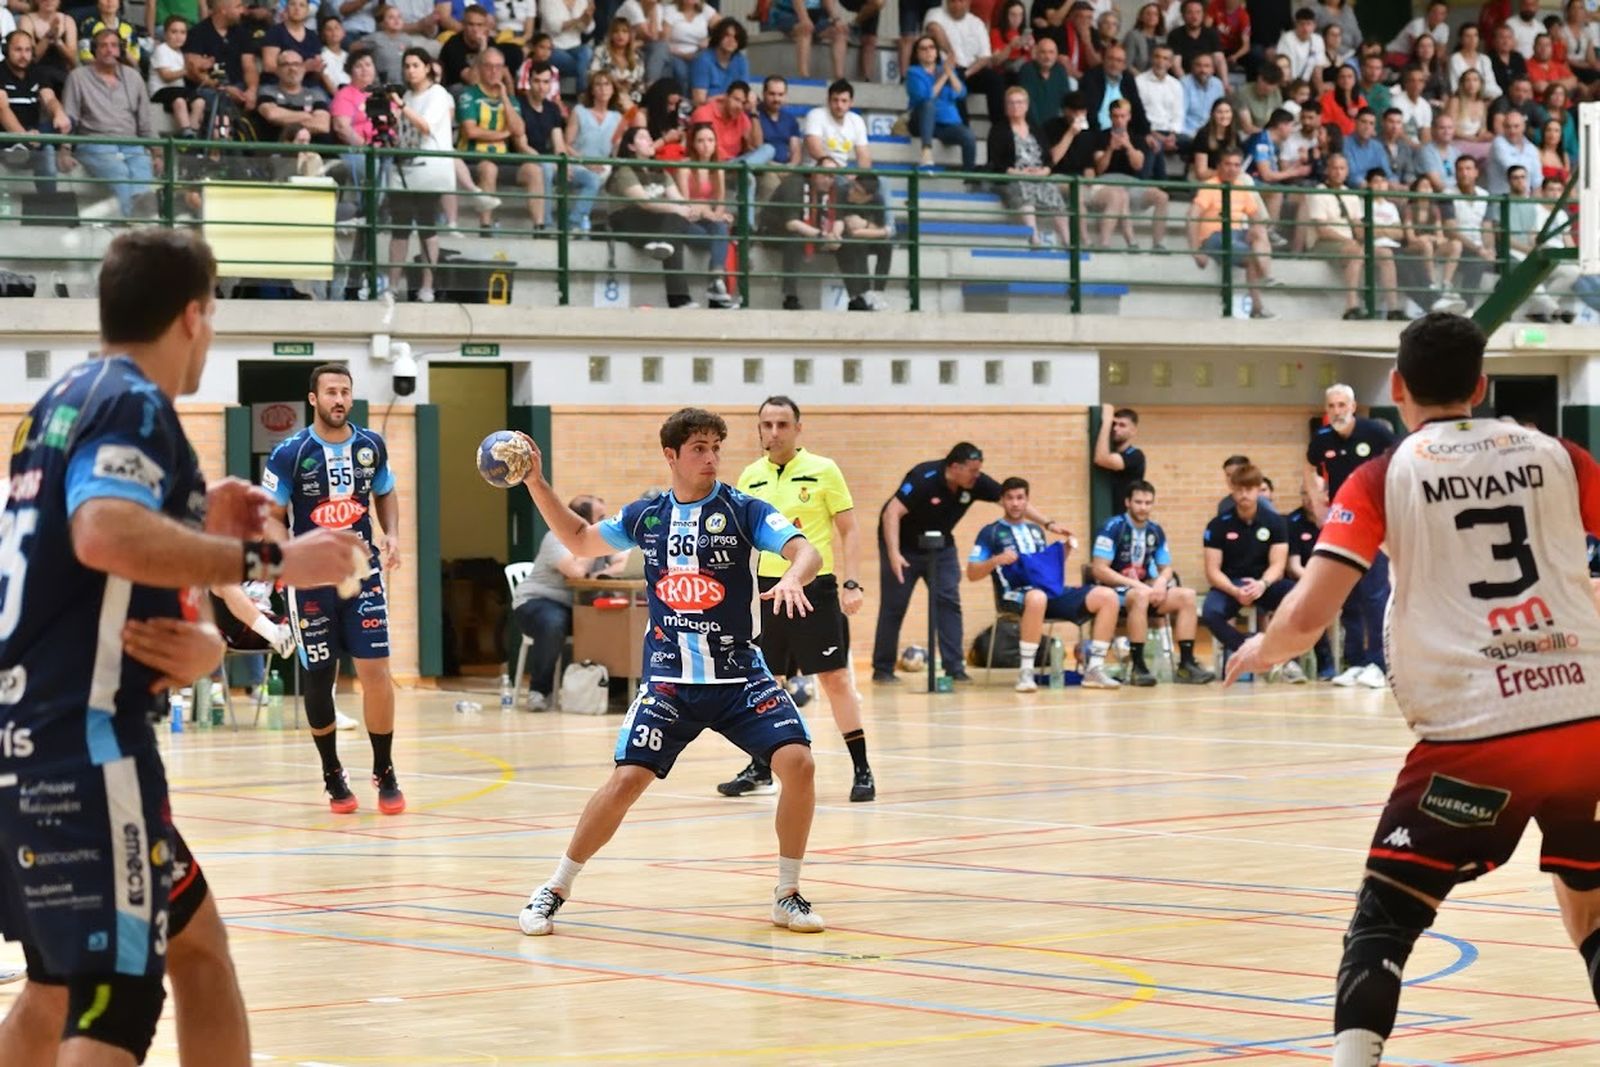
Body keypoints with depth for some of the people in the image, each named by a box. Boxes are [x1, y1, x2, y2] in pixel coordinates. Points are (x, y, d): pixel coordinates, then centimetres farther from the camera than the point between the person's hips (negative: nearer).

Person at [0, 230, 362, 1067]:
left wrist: (199, 525, 23)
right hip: (83, 742, -10)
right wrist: (265, 560, -23)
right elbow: (106, 535, -29)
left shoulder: (68, 399, 18)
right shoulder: (131, 401, -9)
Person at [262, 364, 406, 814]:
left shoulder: (370, 446, 1)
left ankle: (384, 774, 5)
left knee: (376, 670, -8)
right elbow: (272, 518, -4)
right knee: (318, 678, 4)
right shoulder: (290, 453, -9)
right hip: (312, 579, -2)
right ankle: (333, 777, 20)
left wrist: (392, 535, 1)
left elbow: (386, 494, 19)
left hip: (363, 572, 2)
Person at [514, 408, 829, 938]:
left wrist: (792, 577, -40)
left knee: (798, 763, -18)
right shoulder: (646, 515, 5)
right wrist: (536, 484, 11)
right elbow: (580, 541, 20)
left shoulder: (743, 509, -4)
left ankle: (788, 894, -1)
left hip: (740, 675, -1)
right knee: (628, 779, -12)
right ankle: (554, 890, 5)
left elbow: (806, 551, -17)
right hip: (669, 679, 1)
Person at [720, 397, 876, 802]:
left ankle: (862, 770, 0)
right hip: (768, 586, 4)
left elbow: (849, 530, -1)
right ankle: (760, 769, 21)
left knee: (835, 678, -5)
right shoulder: (750, 477, 9)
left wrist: (852, 583, -10)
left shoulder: (823, 470, -2)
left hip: (815, 587, -4)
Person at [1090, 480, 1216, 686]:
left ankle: (1186, 664, -16)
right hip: (1115, 591, -6)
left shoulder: (1155, 531, 9)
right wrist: (1136, 585, -22)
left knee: (1187, 596, -14)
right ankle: (1137, 667, -33)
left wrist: (1161, 582, -11)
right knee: (1141, 596, -38)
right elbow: (1099, 570, -17)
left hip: (1144, 589, 6)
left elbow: (1166, 568, 14)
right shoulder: (1113, 527, -10)